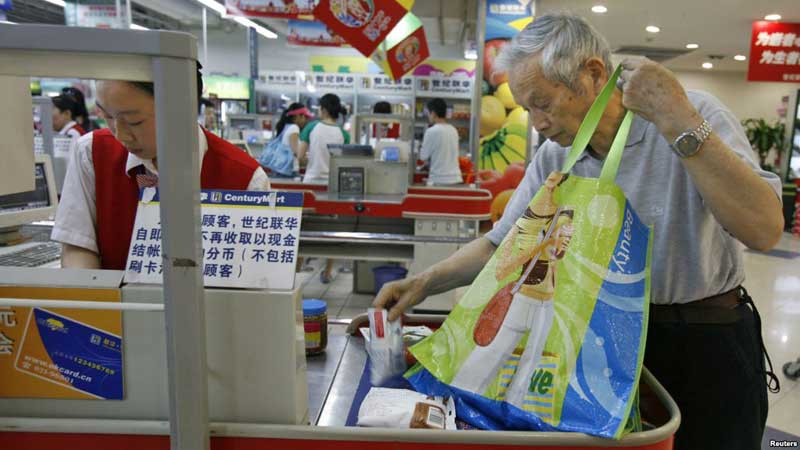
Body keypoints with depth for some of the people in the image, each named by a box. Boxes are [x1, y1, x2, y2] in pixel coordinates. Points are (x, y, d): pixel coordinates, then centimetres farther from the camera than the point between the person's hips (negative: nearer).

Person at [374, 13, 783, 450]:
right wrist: (423, 283, -12)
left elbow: (764, 230, -28)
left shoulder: (696, 115, -17)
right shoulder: (553, 158, -5)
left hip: (709, 340, -3)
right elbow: (499, 243, 0)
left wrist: (679, 123, -34)